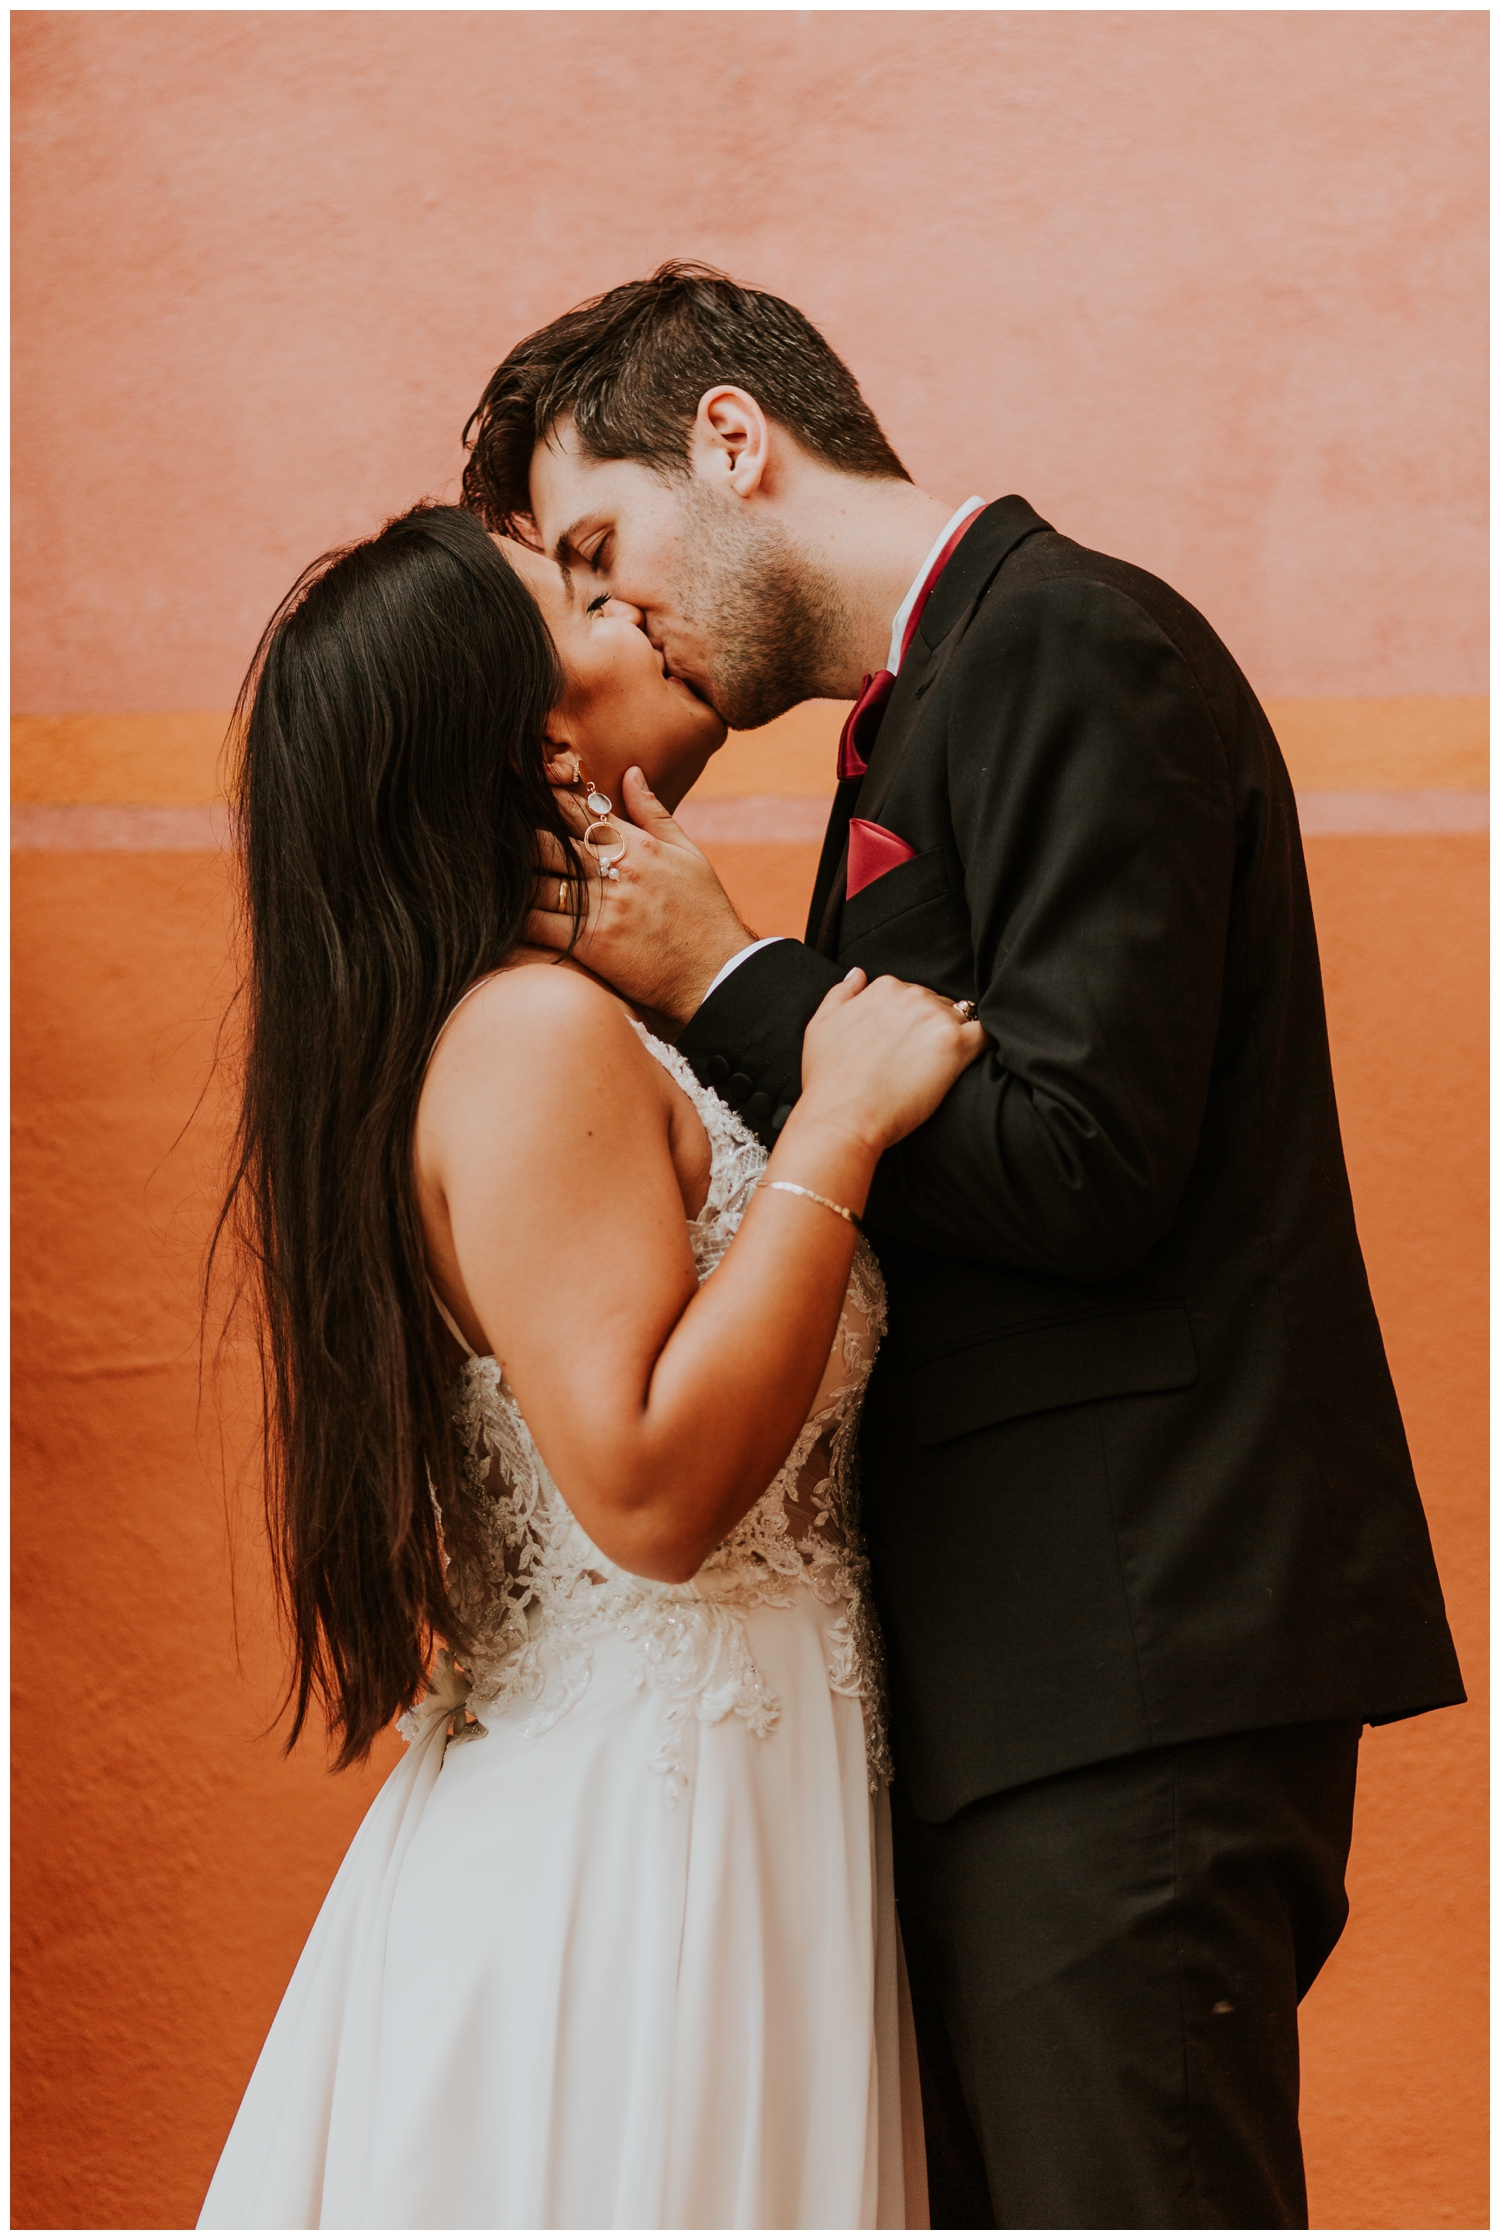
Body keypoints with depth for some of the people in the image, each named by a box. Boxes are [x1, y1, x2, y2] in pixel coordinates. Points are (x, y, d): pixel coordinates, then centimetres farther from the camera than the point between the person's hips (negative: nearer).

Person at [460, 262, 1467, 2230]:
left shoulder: (1080, 647, -9)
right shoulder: (935, 706, 20)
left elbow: (1083, 1170, -18)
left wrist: (721, 985, -10)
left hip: (1128, 1664, -10)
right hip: (1018, 1657, 10)